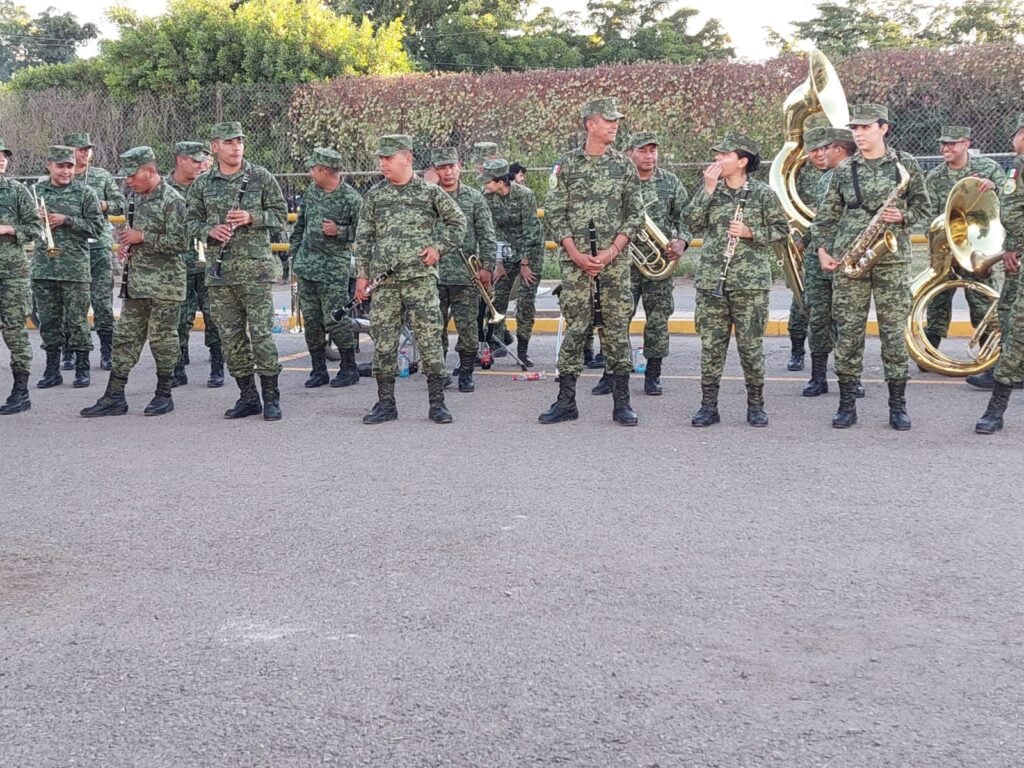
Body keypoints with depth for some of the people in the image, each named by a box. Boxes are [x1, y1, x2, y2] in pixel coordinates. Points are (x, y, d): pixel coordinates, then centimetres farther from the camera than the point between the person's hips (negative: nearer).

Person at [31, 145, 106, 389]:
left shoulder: (85, 193, 1)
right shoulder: (36, 191, 10)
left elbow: (97, 228, -4)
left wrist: (67, 220, -12)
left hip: (75, 268, -3)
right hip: (43, 267, 3)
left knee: (77, 320, 0)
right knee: (48, 321, 8)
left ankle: (82, 369, 10)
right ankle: (52, 370, 16)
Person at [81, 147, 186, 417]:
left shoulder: (172, 200, -12)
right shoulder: (137, 197, 13)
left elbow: (178, 242, -19)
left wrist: (141, 237, -17)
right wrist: (127, 244, 6)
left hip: (164, 285, -8)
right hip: (136, 281, 8)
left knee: (162, 339, 1)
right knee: (125, 337, 6)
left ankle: (164, 395, 13)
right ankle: (114, 397, 9)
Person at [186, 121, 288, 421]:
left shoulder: (261, 177, 3)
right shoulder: (202, 184, 9)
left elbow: (280, 214, 4)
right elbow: (190, 223, 12)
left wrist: (252, 218, -12)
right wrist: (210, 231, -9)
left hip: (255, 268, -3)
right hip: (219, 270, 3)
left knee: (261, 333, -7)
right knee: (231, 335, 6)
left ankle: (271, 397, 2)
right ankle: (247, 396, 16)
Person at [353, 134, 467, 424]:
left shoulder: (430, 192, 3)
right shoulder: (374, 195, 10)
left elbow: (457, 223, 11)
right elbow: (363, 238, 12)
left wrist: (439, 248, -2)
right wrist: (361, 274, 6)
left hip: (421, 277, -3)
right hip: (383, 280, 3)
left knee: (429, 338, -4)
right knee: (383, 342, 3)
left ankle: (437, 403, 4)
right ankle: (386, 403, 13)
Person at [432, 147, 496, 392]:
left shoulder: (474, 197, 6)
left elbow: (487, 236, 4)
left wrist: (487, 267, -4)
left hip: (466, 276, -1)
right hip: (433, 274, 1)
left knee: (468, 327, -1)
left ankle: (466, 373, 10)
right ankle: (439, 372, 17)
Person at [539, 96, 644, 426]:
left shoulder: (624, 165, 6)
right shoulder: (567, 165, 4)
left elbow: (635, 214, 4)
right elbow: (554, 213, 2)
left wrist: (611, 252, -8)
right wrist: (576, 253, -9)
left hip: (615, 259, 1)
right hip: (575, 259, -1)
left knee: (617, 326, 1)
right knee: (575, 326, 2)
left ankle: (621, 403, 8)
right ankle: (566, 401, 8)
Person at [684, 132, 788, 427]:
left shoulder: (763, 194, 0)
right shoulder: (710, 189, 9)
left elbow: (781, 229, 4)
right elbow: (693, 223, -1)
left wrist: (750, 232, -11)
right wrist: (708, 189, -8)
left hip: (751, 281, -3)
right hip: (711, 280, 3)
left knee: (751, 345, 1)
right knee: (710, 345, 4)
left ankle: (755, 405, 13)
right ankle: (708, 405, 12)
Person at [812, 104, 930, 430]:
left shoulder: (906, 164, 4)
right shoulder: (844, 170, 7)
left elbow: (923, 208, 9)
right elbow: (827, 214, 11)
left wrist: (903, 216, -10)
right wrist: (822, 249, 1)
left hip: (892, 259, -1)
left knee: (894, 332, 0)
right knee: (848, 332, 1)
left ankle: (897, 406, 9)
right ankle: (847, 405, 9)